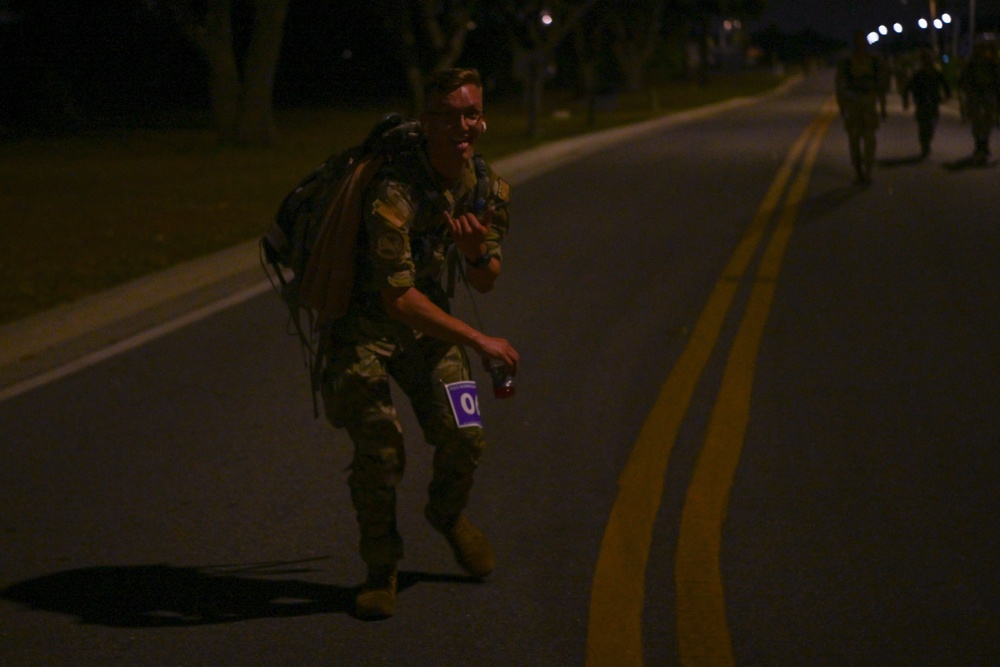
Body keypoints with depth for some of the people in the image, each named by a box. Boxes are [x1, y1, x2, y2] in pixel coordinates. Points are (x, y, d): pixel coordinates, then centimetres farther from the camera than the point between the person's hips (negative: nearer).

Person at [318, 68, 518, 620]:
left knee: (462, 435, -4)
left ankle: (448, 514, 30)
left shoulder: (490, 189, -8)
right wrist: (479, 341, -30)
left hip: (427, 317, 5)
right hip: (363, 320, -5)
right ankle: (380, 569, 7)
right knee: (379, 448, -14)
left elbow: (485, 283, 4)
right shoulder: (394, 192, -31)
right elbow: (397, 296, -33)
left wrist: (476, 251, -21)